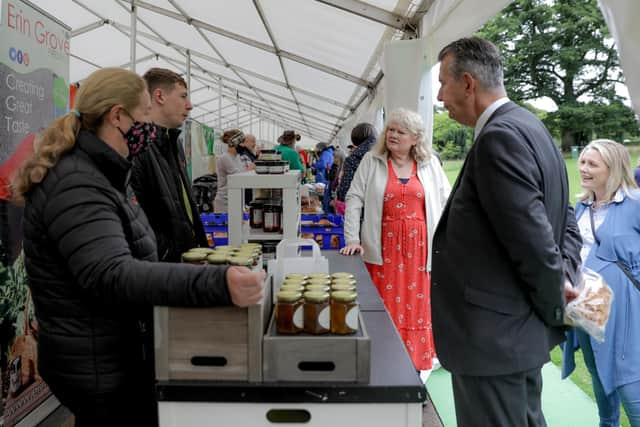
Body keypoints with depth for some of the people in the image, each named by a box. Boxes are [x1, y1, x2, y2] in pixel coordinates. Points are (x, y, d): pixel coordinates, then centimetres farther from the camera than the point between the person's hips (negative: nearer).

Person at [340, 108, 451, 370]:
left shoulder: (430, 164, 8)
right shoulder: (371, 161, 4)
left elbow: (445, 202, 10)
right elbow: (354, 199, -1)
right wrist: (352, 239, -9)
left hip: (419, 246, 1)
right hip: (384, 246, -1)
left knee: (417, 303, 6)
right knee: (384, 304, 1)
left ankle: (416, 359, 20)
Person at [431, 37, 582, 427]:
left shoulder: (499, 137, -22)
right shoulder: (529, 127, 10)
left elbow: (534, 241, -23)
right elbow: (564, 221, 13)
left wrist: (555, 306, -8)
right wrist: (565, 278, 1)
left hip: (493, 336, -10)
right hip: (521, 329, 10)